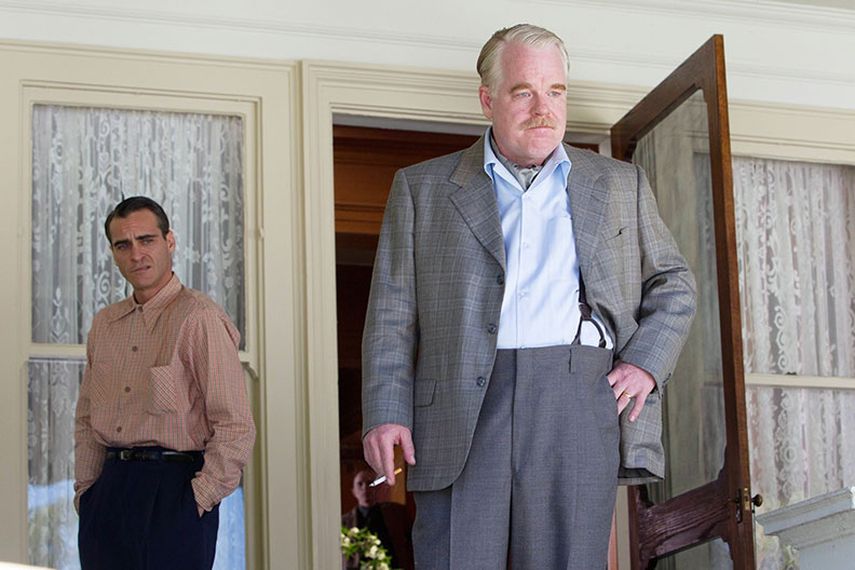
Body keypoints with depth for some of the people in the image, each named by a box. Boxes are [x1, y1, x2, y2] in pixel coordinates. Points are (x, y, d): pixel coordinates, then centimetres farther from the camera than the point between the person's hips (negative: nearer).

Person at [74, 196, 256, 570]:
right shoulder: (104, 324, 13)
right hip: (109, 490, 6)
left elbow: (236, 429, -12)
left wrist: (198, 498, -13)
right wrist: (85, 490, 10)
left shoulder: (199, 319, -8)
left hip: (172, 491, -6)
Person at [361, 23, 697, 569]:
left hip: (581, 400, 1)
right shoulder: (423, 188, 14)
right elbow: (393, 312, 9)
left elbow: (673, 283, 23)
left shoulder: (621, 185, 19)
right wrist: (385, 413, -3)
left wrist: (647, 361, 5)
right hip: (463, 414, -1)